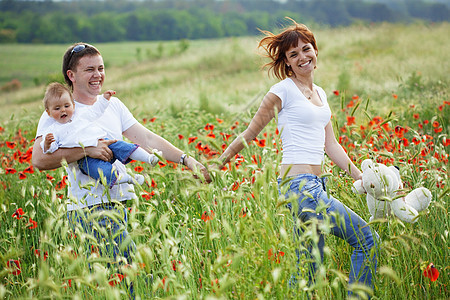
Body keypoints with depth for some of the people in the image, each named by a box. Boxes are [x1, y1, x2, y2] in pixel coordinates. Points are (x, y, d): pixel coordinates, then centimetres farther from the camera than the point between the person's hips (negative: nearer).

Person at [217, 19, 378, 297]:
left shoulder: (320, 94, 18)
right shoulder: (283, 91, -5)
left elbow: (331, 145, 19)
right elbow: (249, 134, 1)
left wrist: (361, 178, 12)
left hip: (317, 185, 8)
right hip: (299, 185, -8)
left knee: (309, 272, 9)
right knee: (367, 240, -9)